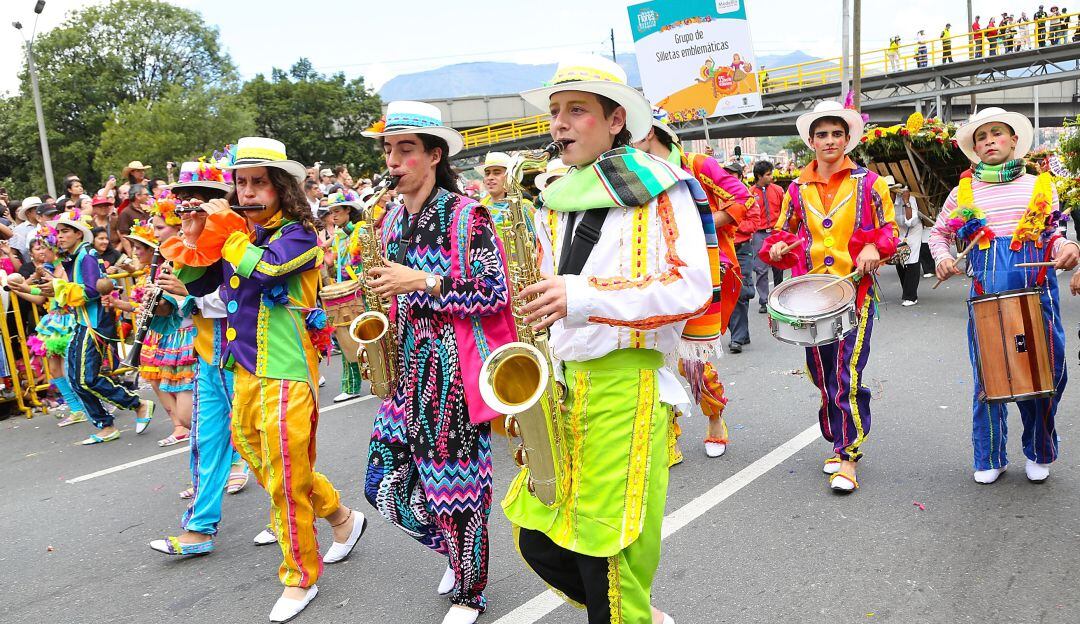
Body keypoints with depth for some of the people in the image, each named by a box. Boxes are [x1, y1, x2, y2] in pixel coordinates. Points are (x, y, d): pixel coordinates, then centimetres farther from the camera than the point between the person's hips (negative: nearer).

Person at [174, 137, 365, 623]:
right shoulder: (236, 232, 10)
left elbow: (262, 270, -28)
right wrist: (194, 240, -4)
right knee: (257, 457, 18)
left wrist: (224, 228, -12)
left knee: (285, 476, -1)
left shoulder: (297, 234, -10)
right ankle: (341, 517, 36)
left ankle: (300, 578, 17)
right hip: (245, 368, 8)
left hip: (287, 372, -8)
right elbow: (197, 285, 12)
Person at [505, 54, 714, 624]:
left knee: (607, 556, -2)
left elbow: (693, 289, -14)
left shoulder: (659, 188, -4)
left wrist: (584, 295, -24)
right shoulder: (555, 204, 15)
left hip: (627, 387, -6)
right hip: (563, 384, 7)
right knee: (537, 539, 10)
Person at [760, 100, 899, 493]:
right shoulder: (798, 189, 11)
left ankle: (848, 457, -1)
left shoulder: (868, 183, 4)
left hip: (855, 291, -3)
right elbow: (783, 230, 20)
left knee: (847, 375, -11)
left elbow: (890, 229, 8)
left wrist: (875, 248, -13)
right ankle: (839, 442, 27)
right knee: (822, 375, 10)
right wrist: (777, 247, -3)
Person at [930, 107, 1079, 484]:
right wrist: (942, 257, 1)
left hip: (1037, 291, 1)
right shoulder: (963, 192, 10)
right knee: (987, 377, 4)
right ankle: (990, 459, 19)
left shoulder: (1041, 186, 11)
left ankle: (1038, 455, 27)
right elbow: (939, 233, 21)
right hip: (986, 295, 0)